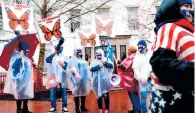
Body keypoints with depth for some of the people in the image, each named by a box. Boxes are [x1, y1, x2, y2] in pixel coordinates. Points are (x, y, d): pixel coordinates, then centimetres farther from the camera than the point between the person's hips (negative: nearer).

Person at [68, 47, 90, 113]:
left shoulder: (83, 60, 21)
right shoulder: (73, 59, 0)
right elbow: (72, 67, -16)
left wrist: (88, 77, 19)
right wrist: (76, 73, -34)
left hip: (84, 79, 7)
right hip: (77, 79, -7)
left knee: (84, 92, 10)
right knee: (77, 93, -4)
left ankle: (83, 107, 22)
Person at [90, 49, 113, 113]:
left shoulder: (106, 59, 8)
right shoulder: (94, 61, 9)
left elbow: (111, 65, -6)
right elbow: (91, 69, -6)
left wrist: (105, 63, -18)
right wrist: (98, 66, -17)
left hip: (105, 81, -1)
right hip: (97, 81, 2)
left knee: (106, 95, -1)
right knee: (98, 95, 9)